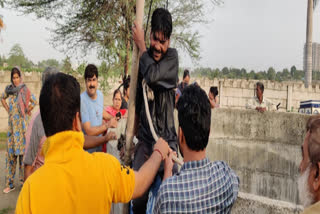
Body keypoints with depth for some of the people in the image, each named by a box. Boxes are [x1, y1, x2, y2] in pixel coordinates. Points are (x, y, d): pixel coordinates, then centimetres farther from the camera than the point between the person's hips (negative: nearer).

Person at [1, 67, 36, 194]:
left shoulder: (24, 89, -4)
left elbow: (34, 101, -8)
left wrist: (26, 111, -2)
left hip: (22, 122, -5)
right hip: (11, 122, 5)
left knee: (22, 149, -1)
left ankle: (24, 179, 10)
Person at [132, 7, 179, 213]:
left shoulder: (172, 56, -5)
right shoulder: (144, 57, 8)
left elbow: (152, 76, -25)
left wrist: (141, 44, -10)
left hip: (166, 138, -3)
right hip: (145, 138, 3)